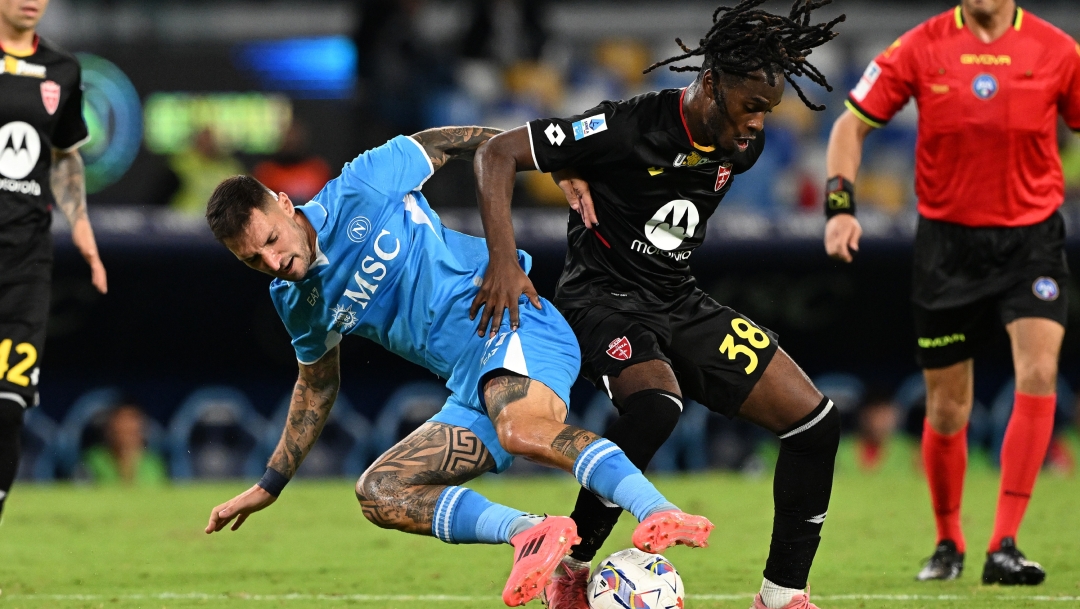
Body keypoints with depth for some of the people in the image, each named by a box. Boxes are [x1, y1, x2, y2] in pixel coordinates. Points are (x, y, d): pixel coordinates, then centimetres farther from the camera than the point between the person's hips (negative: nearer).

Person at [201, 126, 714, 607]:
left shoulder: (359, 192, -5)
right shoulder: (296, 302, 14)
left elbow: (447, 142, 5)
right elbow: (317, 388, 32)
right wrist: (271, 485, 34)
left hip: (510, 328, -8)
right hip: (470, 389, 8)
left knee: (524, 431, -37)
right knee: (377, 492, -8)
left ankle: (662, 515, -50)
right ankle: (530, 532, -27)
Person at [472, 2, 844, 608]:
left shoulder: (743, 145, -1)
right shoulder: (628, 128, -21)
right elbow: (498, 154, -18)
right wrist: (504, 261, -29)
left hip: (681, 302, 7)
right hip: (604, 300, -7)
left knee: (816, 422, -4)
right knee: (656, 405, -38)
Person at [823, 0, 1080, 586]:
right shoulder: (921, 47, -4)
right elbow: (851, 124, 2)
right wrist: (839, 203, -10)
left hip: (1032, 236, 0)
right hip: (947, 239, 1)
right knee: (947, 407, 5)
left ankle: (1003, 546, -18)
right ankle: (948, 543, 28)